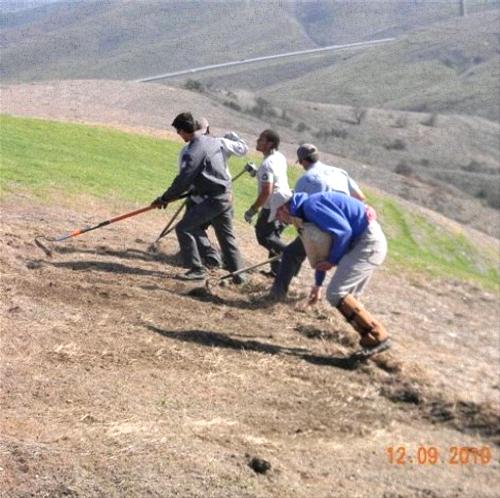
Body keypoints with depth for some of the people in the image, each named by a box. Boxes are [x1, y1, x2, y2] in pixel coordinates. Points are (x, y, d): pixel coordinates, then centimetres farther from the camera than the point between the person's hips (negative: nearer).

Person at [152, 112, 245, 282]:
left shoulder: (193, 152, -18)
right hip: (226, 196, 9)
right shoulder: (213, 141, 9)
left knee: (183, 228, -2)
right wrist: (194, 189, 23)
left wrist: (164, 199, -7)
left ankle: (197, 269, 1)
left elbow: (182, 180, -17)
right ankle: (238, 273, 23)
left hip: (213, 199, -9)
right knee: (226, 236, 19)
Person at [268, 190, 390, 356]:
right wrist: (318, 283, 29)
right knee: (345, 296, 11)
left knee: (336, 294, -11)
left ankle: (378, 336, -9)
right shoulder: (306, 212, 17)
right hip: (368, 242, 10)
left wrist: (333, 260, -9)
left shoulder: (311, 206, -15)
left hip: (368, 243, -10)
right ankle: (370, 342, 11)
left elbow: (343, 231, -22)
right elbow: (322, 250, 25)